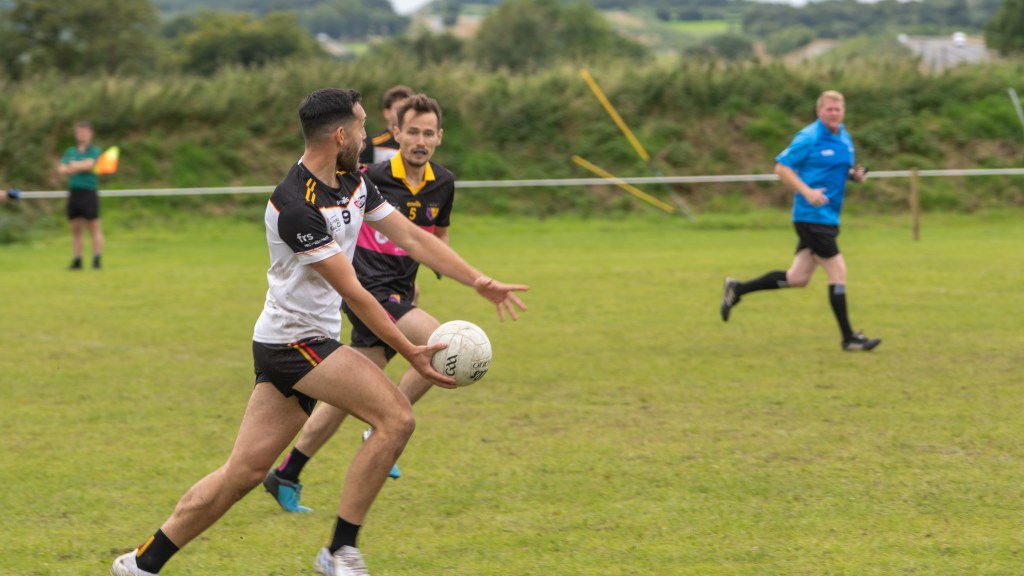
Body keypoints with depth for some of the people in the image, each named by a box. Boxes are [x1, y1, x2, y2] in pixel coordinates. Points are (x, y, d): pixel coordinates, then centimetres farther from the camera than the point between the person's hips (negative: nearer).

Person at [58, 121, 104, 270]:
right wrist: (81, 167, -8)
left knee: (94, 228, -5)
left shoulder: (95, 151, 1)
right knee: (75, 229, 7)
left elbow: (89, 164, -15)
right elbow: (62, 170, 5)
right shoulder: (70, 152, 15)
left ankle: (97, 260, -6)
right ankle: (76, 260, 11)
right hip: (74, 192, 5)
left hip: (89, 192, -5)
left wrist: (74, 165, -1)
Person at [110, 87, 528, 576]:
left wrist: (479, 282, 4)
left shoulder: (353, 184, 7)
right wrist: (409, 353, -17)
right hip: (294, 340, -9)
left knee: (244, 471, 8)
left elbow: (412, 237, 12)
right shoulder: (295, 207, -22)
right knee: (396, 418, -17)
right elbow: (353, 293, -20)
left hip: (302, 343, 9)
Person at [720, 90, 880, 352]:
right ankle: (848, 338, -1)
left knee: (797, 277, 11)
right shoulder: (809, 138, -11)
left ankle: (737, 289, 23)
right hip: (812, 215, -9)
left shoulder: (845, 138, 14)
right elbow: (781, 167, -11)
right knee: (837, 271, -8)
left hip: (828, 217, 9)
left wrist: (856, 174, 2)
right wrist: (807, 191, -23)